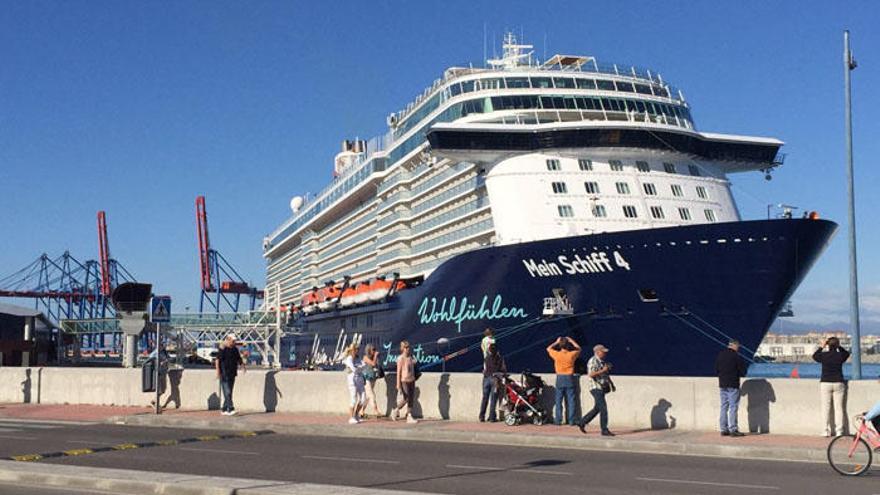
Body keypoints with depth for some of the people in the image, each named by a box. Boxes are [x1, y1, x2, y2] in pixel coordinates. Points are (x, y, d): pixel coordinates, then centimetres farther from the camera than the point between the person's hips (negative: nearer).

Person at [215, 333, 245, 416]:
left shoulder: (235, 349, 12)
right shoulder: (223, 349, -9)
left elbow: (239, 359, 19)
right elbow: (217, 360, -14)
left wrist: (243, 366, 1)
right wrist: (218, 371, -23)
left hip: (232, 374, 7)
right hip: (224, 374, -7)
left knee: (229, 393, 9)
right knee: (227, 393, -12)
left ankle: (223, 409, 16)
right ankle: (230, 409, -17)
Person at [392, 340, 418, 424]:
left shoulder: (410, 358, 10)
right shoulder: (400, 358, -9)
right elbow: (399, 371, -11)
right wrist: (398, 384, -14)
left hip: (411, 381, 7)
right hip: (404, 381, -7)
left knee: (411, 399, 4)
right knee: (406, 398, -8)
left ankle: (409, 417, 8)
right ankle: (396, 411, 14)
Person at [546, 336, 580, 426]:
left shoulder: (557, 354, -6)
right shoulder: (572, 354, -4)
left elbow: (548, 348, 15)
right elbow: (578, 348, 18)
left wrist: (557, 342, 21)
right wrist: (571, 341, 21)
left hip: (560, 378, 0)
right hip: (570, 378, 0)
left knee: (559, 400, 5)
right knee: (571, 401, 3)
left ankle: (558, 420, 5)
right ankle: (571, 420, 2)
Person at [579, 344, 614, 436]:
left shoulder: (602, 361, 18)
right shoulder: (592, 361, -12)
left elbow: (606, 374, 28)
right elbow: (590, 374, -23)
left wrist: (611, 383, 19)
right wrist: (602, 370, -23)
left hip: (602, 388, 10)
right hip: (596, 388, -10)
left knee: (597, 408, 15)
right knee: (603, 408, -11)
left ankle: (582, 423, 26)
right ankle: (604, 430, -8)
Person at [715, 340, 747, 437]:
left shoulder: (720, 355, 7)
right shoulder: (736, 356, -12)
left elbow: (716, 370, 12)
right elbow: (743, 371, -7)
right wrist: (737, 374, 12)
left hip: (722, 385, 6)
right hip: (733, 385, -6)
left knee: (724, 407, 11)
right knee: (733, 407, -4)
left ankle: (724, 429, 12)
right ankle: (733, 430, -5)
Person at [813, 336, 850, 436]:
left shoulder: (824, 355, -6)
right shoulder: (840, 355, -3)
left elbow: (814, 356, 16)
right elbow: (847, 353, 22)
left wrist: (821, 347, 22)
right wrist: (839, 347, 19)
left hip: (825, 384, -1)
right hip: (838, 383, 1)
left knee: (826, 408, 5)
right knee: (839, 407, 5)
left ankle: (827, 431, 5)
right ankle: (839, 431, 5)